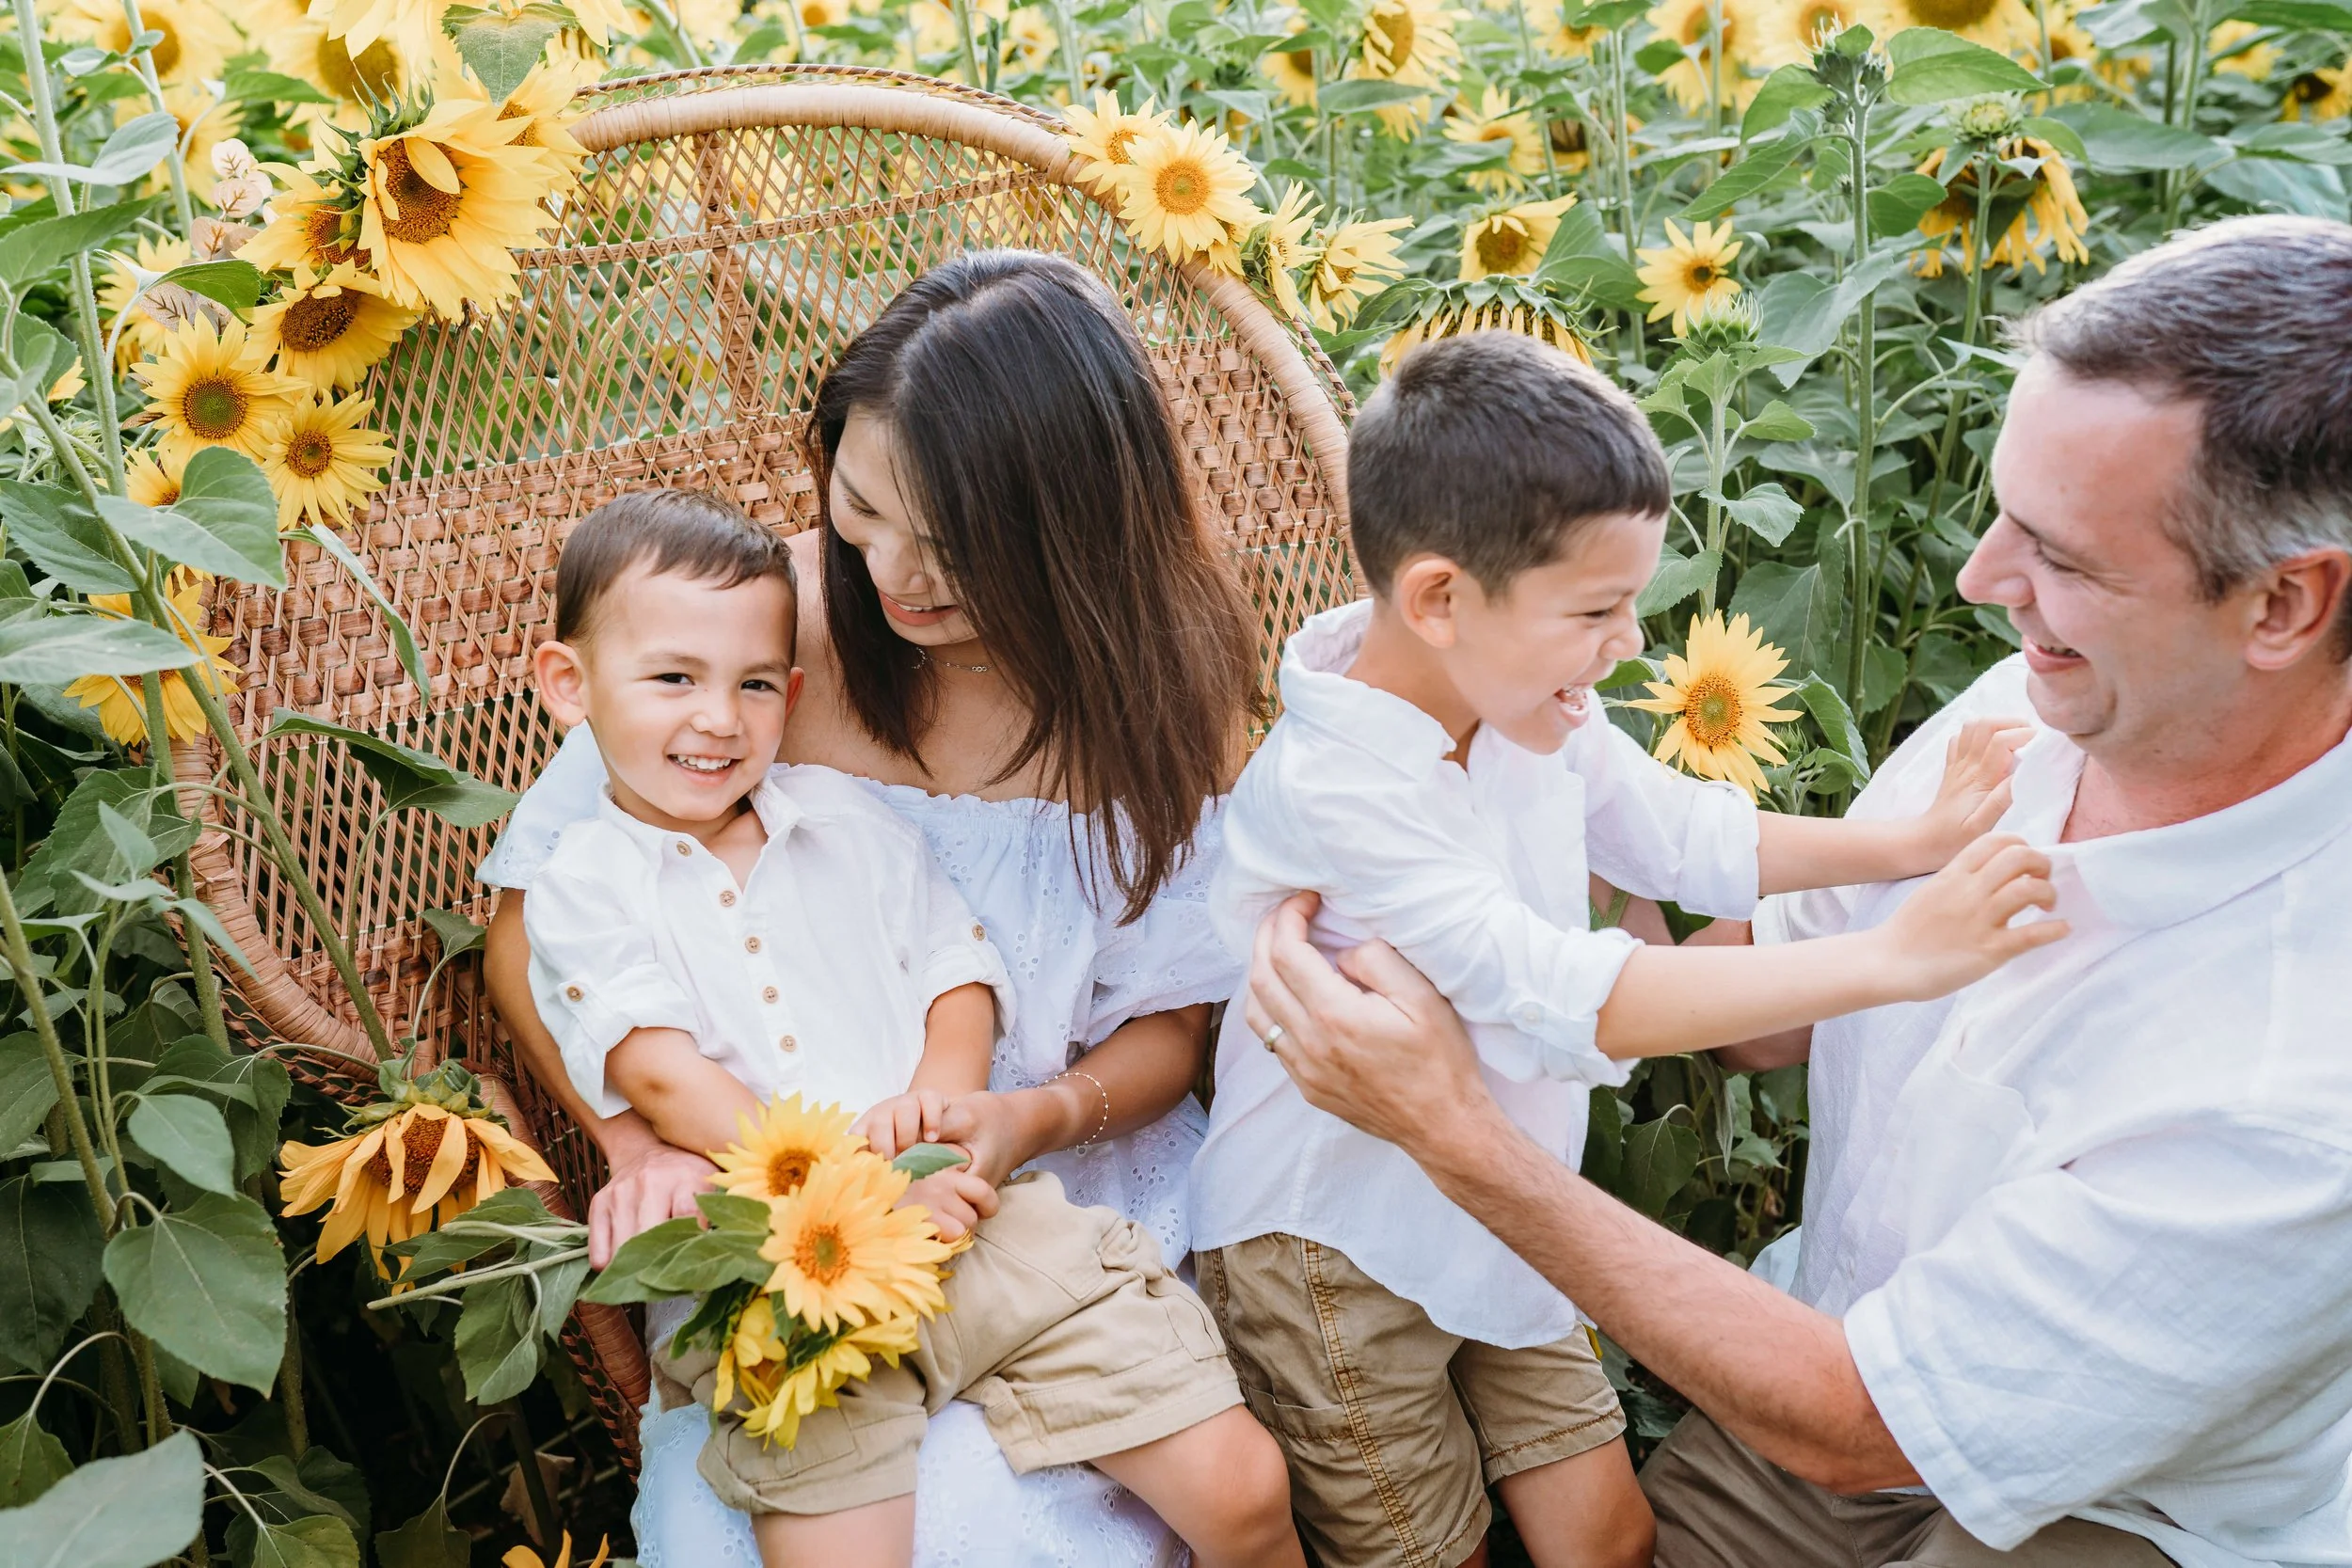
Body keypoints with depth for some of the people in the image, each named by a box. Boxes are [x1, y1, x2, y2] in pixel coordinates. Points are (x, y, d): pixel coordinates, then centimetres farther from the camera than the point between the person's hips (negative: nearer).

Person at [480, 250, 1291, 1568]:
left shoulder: (1158, 688, -6)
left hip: (1063, 1199, 0)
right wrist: (644, 1142, -14)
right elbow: (533, 915, 0)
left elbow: (1168, 1026, 2)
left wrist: (1039, 1116, -20)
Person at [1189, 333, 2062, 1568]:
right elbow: (1570, 1000, -39)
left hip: (1492, 1221, 7)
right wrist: (1893, 958, -40)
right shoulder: (1333, 790, -33)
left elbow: (1685, 836, 8)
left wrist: (1910, 841, -5)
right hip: (1338, 1255, -7)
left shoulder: (1525, 708, -6)